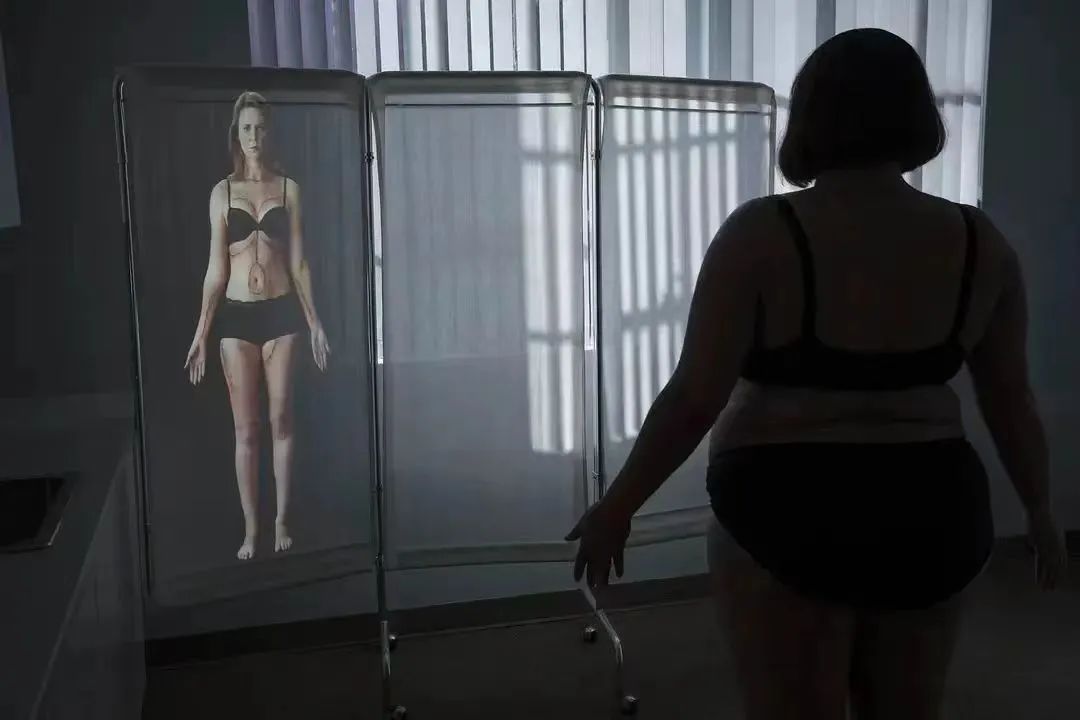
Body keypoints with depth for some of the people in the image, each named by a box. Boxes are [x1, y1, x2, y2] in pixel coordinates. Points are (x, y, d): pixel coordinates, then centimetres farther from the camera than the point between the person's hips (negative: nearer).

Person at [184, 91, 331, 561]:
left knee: (281, 420, 5)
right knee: (245, 429, 3)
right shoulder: (222, 192, 3)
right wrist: (201, 333, 0)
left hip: (281, 312, 0)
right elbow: (215, 269, 3)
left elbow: (298, 261, 6)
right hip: (237, 316, 0)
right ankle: (250, 529, 13)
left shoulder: (288, 189, 4)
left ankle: (282, 520, 17)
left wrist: (314, 321, 3)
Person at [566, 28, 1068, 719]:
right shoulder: (980, 242, -1)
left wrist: (618, 506, -5)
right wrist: (1041, 513, 20)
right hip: (931, 515, 5)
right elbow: (1012, 400, 6)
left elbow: (695, 398, -16)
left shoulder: (764, 235, -14)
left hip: (791, 517, -4)